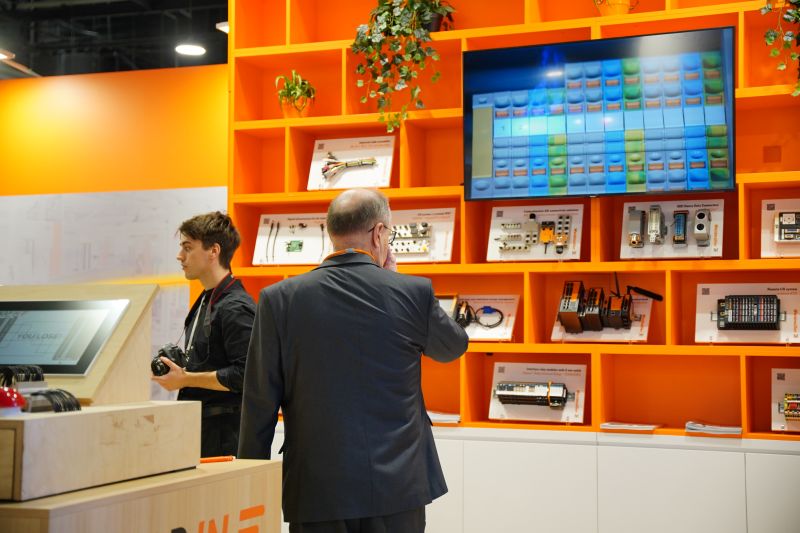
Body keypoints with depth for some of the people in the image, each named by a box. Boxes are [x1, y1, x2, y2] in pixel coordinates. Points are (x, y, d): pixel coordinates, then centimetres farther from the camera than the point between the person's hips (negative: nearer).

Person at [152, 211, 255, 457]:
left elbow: (244, 374, -22)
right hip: (197, 423, 9)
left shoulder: (235, 308, -15)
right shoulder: (205, 301, 17)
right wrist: (179, 371, 9)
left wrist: (185, 379, -15)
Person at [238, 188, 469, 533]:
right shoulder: (414, 292, -7)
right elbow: (455, 346, 14)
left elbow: (259, 405, -2)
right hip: (397, 487, 0)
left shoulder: (279, 299, -5)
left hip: (315, 489, 1)